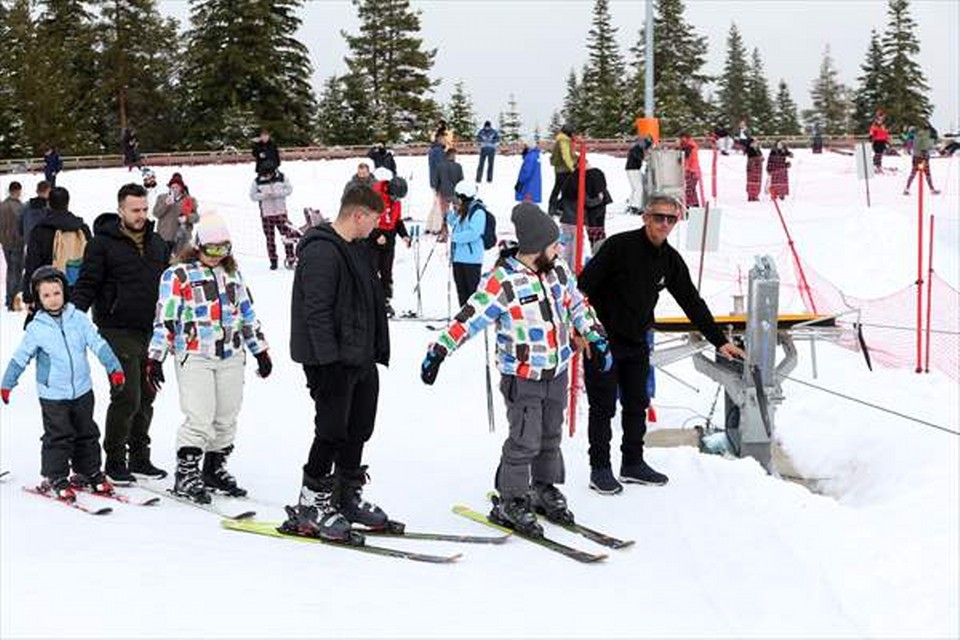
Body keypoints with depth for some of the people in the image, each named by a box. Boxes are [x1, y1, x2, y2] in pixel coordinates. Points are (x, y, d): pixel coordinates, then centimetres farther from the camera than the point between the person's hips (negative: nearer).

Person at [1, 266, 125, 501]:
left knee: (87, 434, 12)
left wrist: (114, 368, -7)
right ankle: (54, 478, 8)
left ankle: (89, 472, 26)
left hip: (82, 390, 3)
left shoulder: (78, 319, -2)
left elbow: (98, 344, -1)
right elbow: (20, 358, 1)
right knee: (58, 437, -3)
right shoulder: (36, 328, -5)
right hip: (53, 395, -3)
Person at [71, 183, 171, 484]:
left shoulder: (157, 242, 12)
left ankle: (139, 457, 23)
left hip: (151, 331, 6)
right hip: (119, 331, -6)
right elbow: (87, 285, -8)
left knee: (146, 396, 11)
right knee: (127, 396, -9)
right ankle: (115, 461, 4)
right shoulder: (103, 243, -5)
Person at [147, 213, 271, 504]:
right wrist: (155, 359, -10)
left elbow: (248, 313, 21)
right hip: (194, 357, -6)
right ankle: (185, 474, -4)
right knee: (200, 418, -13)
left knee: (227, 417, 8)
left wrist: (261, 351, 20)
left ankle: (215, 469, 23)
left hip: (230, 357, 6)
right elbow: (164, 319, -6)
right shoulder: (178, 274, -3)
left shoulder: (232, 273, 15)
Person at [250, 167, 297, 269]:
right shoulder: (257, 181, -5)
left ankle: (291, 259, 6)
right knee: (270, 238, 4)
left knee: (287, 235, -4)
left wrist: (277, 193, -15)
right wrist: (264, 195, -18)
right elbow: (252, 195, -1)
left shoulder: (281, 178, -3)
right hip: (266, 214, 0)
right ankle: (273, 261, 15)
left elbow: (289, 189, 1)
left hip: (281, 212, 0)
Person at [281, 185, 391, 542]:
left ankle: (348, 496, 29)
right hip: (331, 361, -10)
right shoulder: (321, 252, -18)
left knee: (359, 429, 15)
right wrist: (329, 362, -24)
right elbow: (317, 311, -22)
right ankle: (311, 504, 7)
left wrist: (378, 350, 20)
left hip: (361, 359, 10)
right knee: (332, 431, -4)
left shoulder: (359, 248, 15)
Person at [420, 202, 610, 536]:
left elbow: (576, 304, 15)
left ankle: (545, 490, 35)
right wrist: (439, 351, -22)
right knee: (525, 441, -6)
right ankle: (510, 502, 8)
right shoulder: (503, 282, -21)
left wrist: (597, 339, 18)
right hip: (522, 377, -7)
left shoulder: (557, 268, 0)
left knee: (551, 436, 18)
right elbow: (469, 319, -19)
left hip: (557, 371, 7)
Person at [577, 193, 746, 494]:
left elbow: (692, 302, 11)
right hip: (601, 339, -6)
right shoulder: (619, 246, -15)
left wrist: (720, 341, 9)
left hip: (637, 344, 6)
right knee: (603, 406, 0)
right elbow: (584, 285, -15)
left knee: (637, 404, 11)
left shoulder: (671, 260, 4)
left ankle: (633, 463, 24)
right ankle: (600, 469, 9)